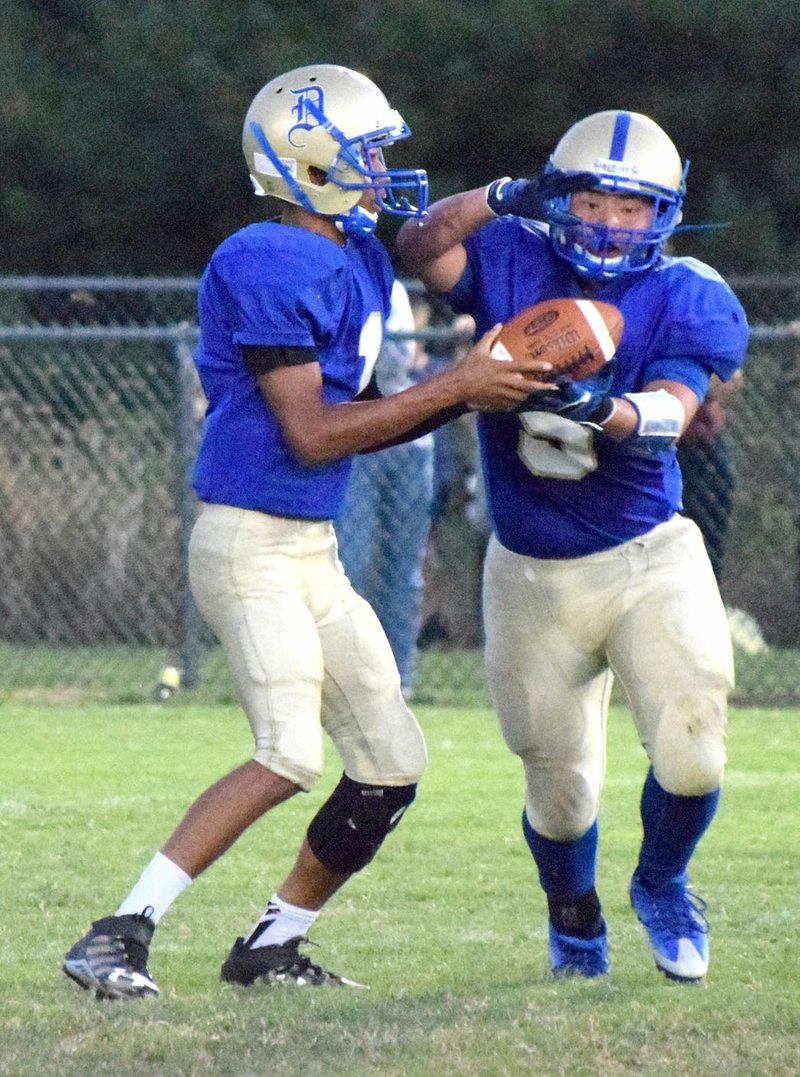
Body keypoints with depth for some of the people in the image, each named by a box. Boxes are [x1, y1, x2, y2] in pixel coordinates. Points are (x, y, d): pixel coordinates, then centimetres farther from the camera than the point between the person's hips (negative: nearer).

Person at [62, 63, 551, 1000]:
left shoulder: (356, 259, 12)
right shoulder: (269, 267, -17)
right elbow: (311, 434, -19)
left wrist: (467, 391, 2)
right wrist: (451, 389, -17)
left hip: (312, 551, 10)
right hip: (249, 544, -10)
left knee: (391, 764, 7)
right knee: (290, 755, -21)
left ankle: (271, 945, 18)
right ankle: (116, 937, -19)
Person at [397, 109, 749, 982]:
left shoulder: (683, 299, -6)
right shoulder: (512, 262, -1)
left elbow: (669, 412, -22)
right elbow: (420, 249, -15)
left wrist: (605, 411, -42)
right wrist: (497, 201, -28)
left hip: (647, 558, -1)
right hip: (533, 575, 1)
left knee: (691, 755, -13)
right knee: (560, 788, 9)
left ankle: (661, 885, 19)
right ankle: (574, 919, 39)